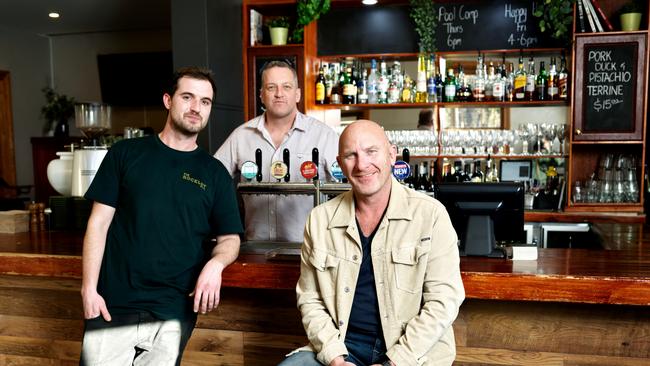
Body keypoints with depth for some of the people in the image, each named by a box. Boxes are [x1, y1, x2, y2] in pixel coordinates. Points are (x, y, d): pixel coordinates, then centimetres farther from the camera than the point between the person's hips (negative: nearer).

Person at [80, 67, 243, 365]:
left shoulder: (214, 173, 6)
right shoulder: (126, 153, 5)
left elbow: (230, 238, 7)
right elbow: (99, 222, 3)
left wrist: (215, 263, -15)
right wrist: (88, 288, -5)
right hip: (113, 306, 0)